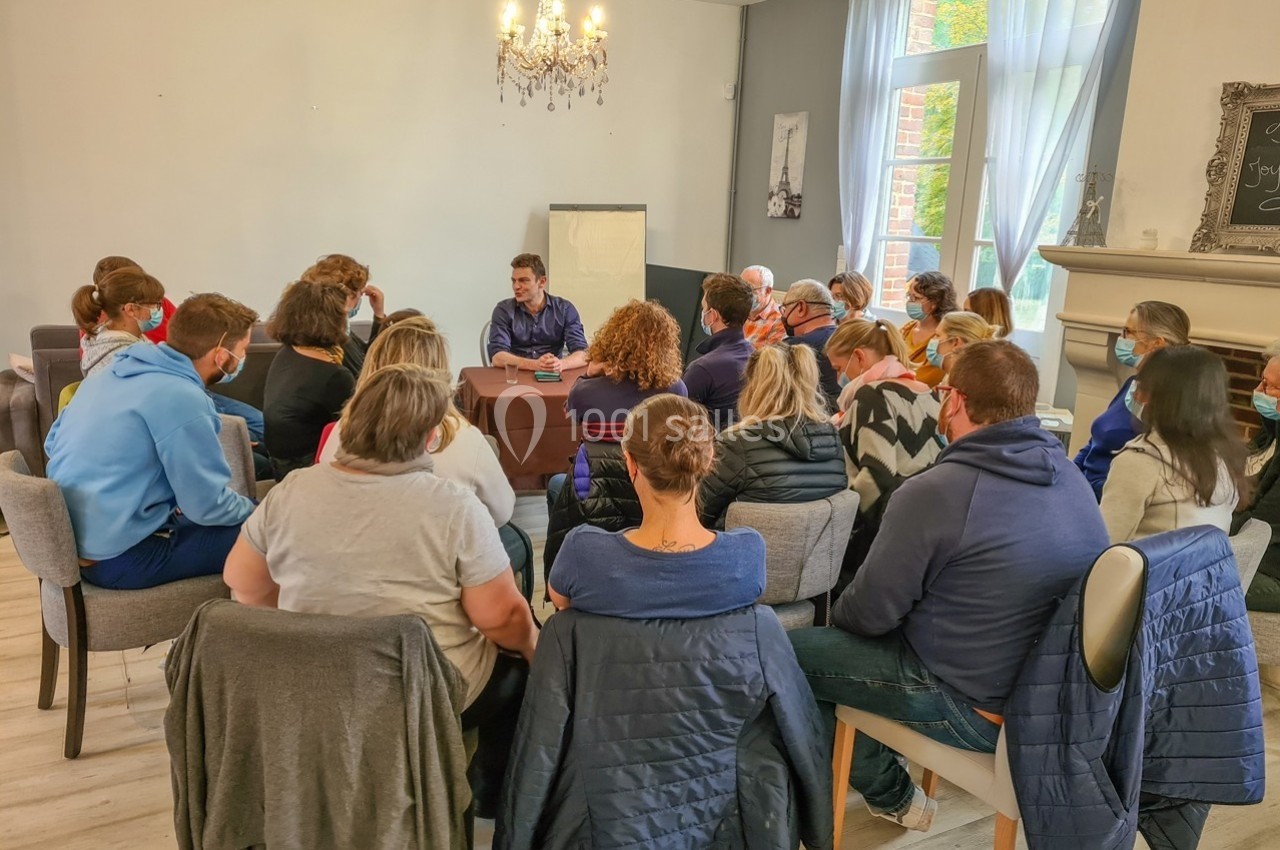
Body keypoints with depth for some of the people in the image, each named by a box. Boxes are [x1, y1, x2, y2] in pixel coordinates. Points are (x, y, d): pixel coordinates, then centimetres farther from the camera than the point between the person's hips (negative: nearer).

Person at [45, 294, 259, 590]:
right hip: (120, 557, -9)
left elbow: (53, 443, 16)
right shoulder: (181, 397, -21)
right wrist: (257, 511, 1)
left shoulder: (111, 373, 5)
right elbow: (208, 507, -18)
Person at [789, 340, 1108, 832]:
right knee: (841, 640, 23)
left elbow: (870, 613, -16)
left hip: (973, 706, -8)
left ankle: (890, 795, 22)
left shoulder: (936, 491, -26)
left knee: (793, 652, 7)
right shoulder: (1071, 478, -1)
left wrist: (835, 615, 9)